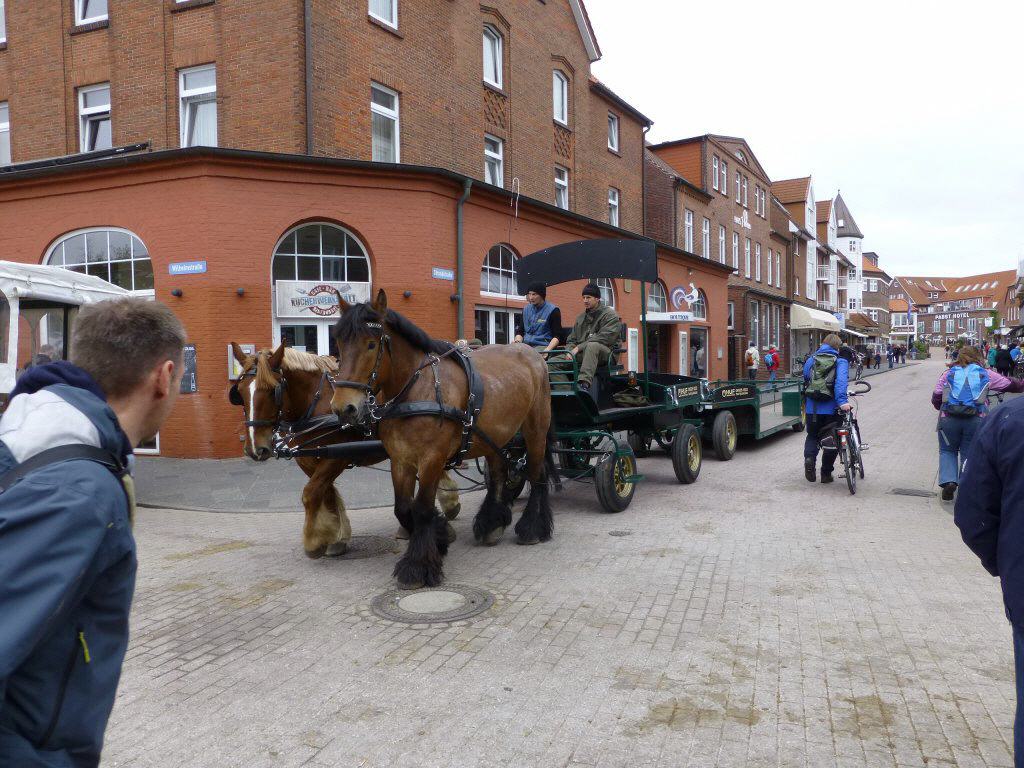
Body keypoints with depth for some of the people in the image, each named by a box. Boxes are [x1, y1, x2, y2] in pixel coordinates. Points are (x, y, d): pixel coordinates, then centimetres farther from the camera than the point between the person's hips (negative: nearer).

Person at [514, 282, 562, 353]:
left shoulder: (552, 310, -1)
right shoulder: (526, 309, 16)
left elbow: (557, 336, -5)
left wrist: (547, 350, -20)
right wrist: (517, 341, 0)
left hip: (542, 346, -5)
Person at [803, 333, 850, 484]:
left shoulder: (811, 360, 10)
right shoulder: (840, 361, -3)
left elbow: (805, 379, 18)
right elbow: (841, 381, -19)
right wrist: (842, 401, -29)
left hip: (812, 408, 3)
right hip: (831, 408, -3)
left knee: (812, 436, 18)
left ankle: (809, 458, -11)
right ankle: (826, 473, 15)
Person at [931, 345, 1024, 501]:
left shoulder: (948, 374, 12)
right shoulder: (986, 375, 12)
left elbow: (936, 398, 7)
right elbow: (1010, 384, 21)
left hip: (948, 418, 0)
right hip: (977, 419, 0)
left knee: (947, 450, 17)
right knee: (969, 453, 13)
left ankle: (948, 481, -2)